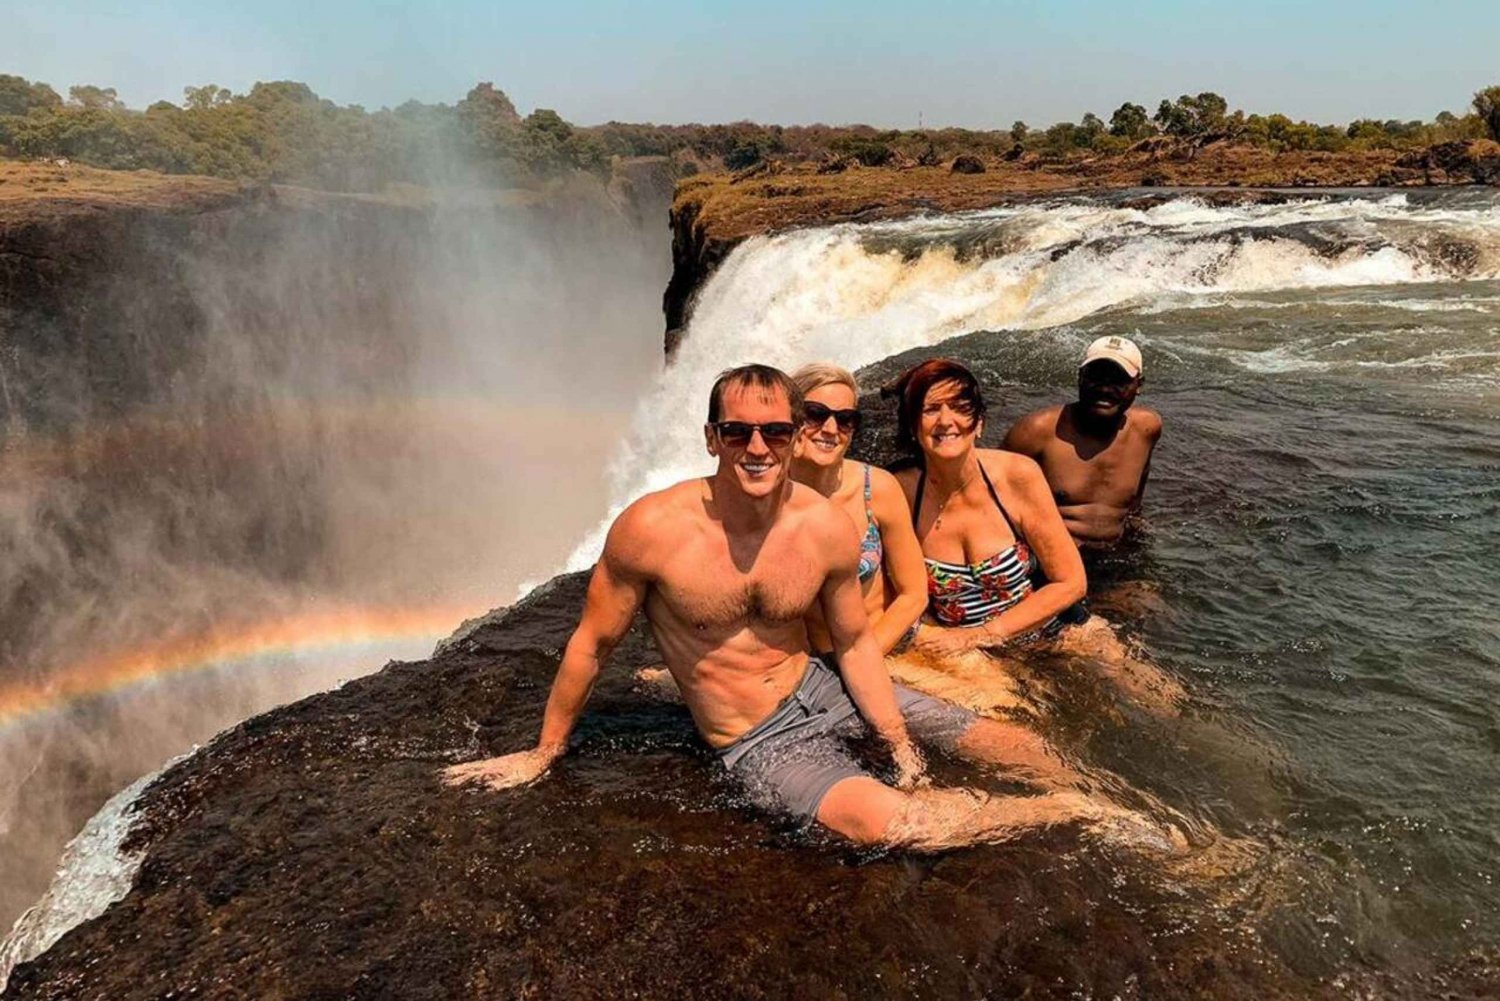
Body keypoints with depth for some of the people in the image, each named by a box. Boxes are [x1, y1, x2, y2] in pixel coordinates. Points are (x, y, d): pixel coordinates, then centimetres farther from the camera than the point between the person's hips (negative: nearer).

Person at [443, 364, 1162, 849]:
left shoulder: (830, 529, -14)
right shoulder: (651, 529, -23)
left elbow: (854, 641, 1)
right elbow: (592, 644, -9)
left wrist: (898, 741, -5)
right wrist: (543, 754, 2)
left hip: (824, 691, 4)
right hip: (759, 746, -3)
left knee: (1000, 739, 4)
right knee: (887, 821, -28)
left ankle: (1092, 806, 36)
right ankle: (1067, 811, -4)